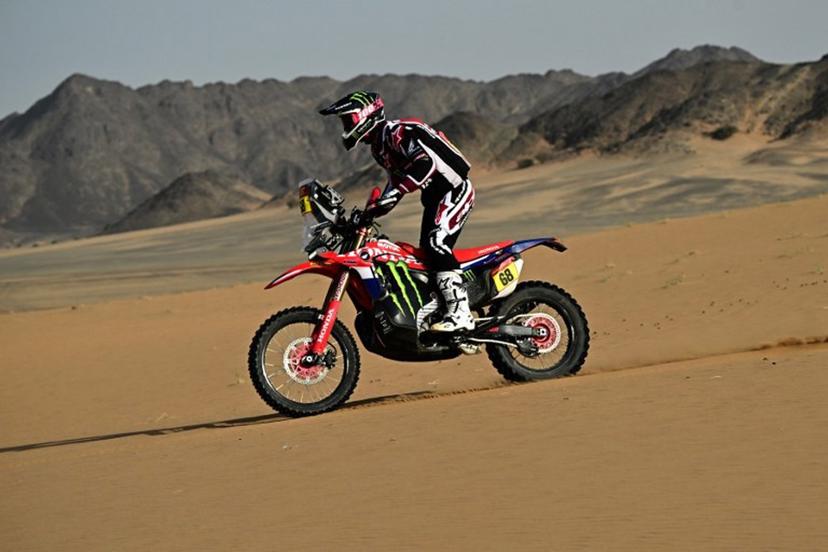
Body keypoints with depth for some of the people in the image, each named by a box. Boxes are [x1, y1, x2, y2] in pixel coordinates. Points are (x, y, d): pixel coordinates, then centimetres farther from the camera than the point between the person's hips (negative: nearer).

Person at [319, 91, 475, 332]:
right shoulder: (378, 145, 14)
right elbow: (396, 179, 24)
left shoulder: (398, 132, -18)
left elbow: (425, 163, -32)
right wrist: (374, 209, 16)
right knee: (427, 254, 10)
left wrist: (394, 194, -38)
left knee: (436, 243, -26)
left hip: (453, 189, -11)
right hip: (433, 197, 11)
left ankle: (460, 312, -32)